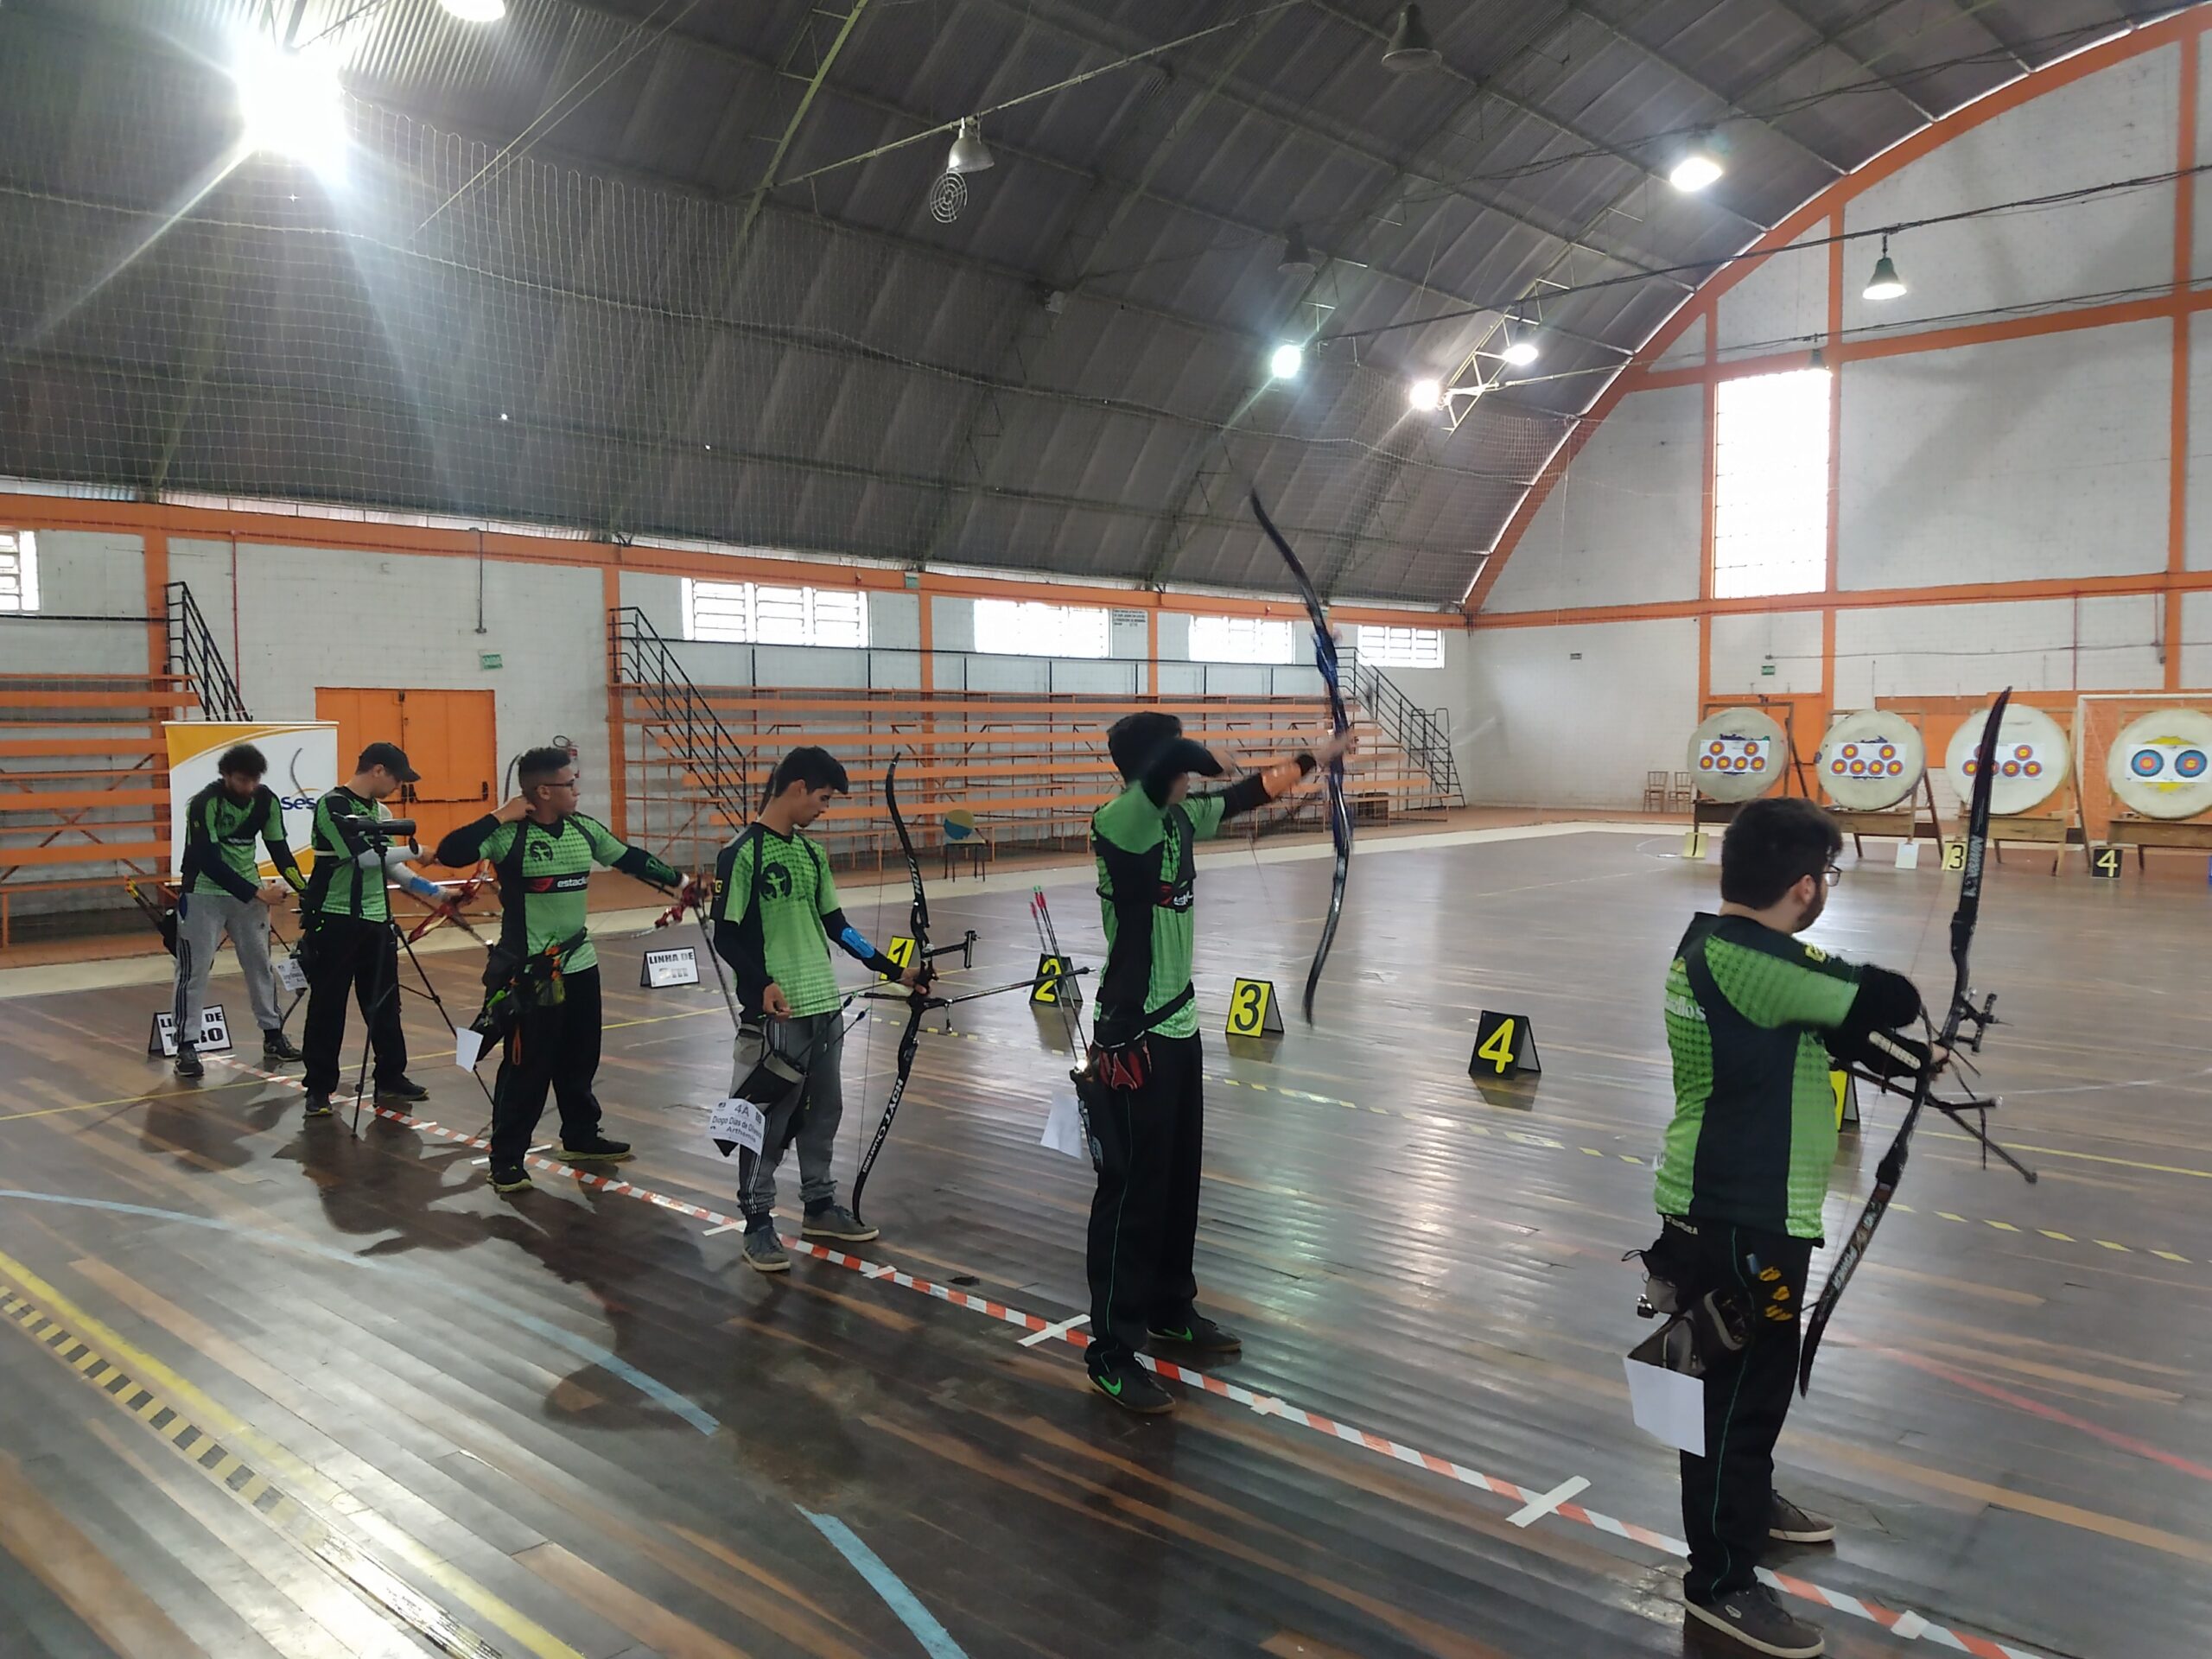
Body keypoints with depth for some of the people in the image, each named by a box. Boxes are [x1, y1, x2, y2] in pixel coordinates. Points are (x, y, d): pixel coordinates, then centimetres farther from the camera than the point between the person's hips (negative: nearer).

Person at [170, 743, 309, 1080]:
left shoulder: (267, 800, -6)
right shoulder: (205, 804, -22)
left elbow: (279, 849, 0)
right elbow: (209, 862, -25)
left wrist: (303, 888, -13)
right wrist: (257, 892, -27)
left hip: (248, 892, 5)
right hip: (203, 894, -5)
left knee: (260, 964, 10)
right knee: (195, 970, -3)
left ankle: (273, 1036, 20)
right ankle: (186, 1047, 3)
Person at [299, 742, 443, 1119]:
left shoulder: (380, 811, 11)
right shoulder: (333, 805, -13)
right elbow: (364, 856, -21)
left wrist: (434, 891, 9)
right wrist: (416, 850, -12)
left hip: (376, 920, 7)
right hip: (334, 921, -7)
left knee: (385, 1003, 11)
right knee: (327, 1007, 1)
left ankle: (391, 1078, 21)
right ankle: (318, 1088, 11)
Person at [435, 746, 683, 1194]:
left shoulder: (585, 829, 4)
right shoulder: (509, 835, -15)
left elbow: (630, 858, 15)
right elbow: (449, 853, -27)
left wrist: (677, 880, 16)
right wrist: (499, 817, -26)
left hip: (580, 964, 7)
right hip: (530, 971, -7)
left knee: (580, 1060, 18)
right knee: (526, 1066, -1)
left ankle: (581, 1138, 35)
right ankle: (506, 1158, 11)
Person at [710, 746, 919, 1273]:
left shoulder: (811, 853, 11)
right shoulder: (742, 854, -11)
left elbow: (836, 925, 17)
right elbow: (726, 937, -11)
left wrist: (895, 971, 15)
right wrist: (761, 984, -25)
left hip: (825, 1006, 7)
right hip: (776, 1013, -7)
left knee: (823, 1112, 15)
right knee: (769, 1120, 2)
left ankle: (819, 1206, 29)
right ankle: (758, 1223, 14)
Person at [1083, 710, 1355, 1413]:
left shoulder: (1180, 818, 5)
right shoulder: (1118, 823, -20)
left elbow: (1242, 796, 22)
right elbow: (1168, 764, -38)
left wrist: (1314, 758, 32)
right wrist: (1199, 755, -15)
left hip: (1178, 1027, 9)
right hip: (1132, 1040, -9)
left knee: (1179, 1179, 20)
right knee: (1132, 1190, -1)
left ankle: (1171, 1310, 38)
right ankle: (1112, 1352, 11)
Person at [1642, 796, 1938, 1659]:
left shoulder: (1723, 944, 5)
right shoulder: (1746, 959, -27)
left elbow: (1828, 1029, 17)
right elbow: (1884, 1001, -22)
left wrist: (1905, 1059, 13)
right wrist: (1889, 990, -1)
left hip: (1737, 1205, 10)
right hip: (1738, 1219, -10)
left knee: (1755, 1372, 27)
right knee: (1739, 1386, 3)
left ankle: (1748, 1500, 48)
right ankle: (1721, 1579, 17)